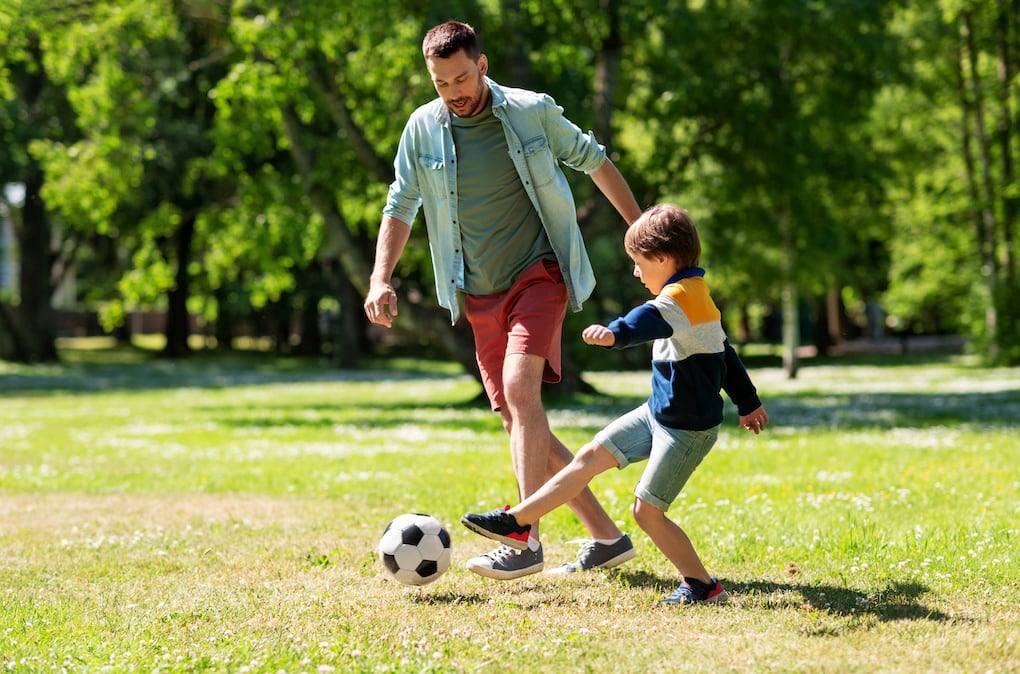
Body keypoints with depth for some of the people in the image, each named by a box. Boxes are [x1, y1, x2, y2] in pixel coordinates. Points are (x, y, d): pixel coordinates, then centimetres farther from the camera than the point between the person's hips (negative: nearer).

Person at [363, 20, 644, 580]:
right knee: (521, 424, 4)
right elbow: (401, 206, 7)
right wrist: (381, 278, -7)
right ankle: (607, 537, 14)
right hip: (479, 297, 5)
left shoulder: (533, 112, -5)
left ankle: (526, 540, -30)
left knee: (519, 387, -26)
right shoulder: (423, 128, 1)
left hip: (538, 275, -4)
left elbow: (595, 161, 9)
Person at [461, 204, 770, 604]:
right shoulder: (695, 293, 10)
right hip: (659, 412, 10)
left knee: (647, 511, -7)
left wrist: (615, 333, -67)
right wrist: (748, 402, 35)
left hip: (688, 428, -10)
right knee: (591, 456, 9)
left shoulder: (681, 296, -22)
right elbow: (725, 352, 23)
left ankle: (702, 585, 6)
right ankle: (516, 522, 13)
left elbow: (650, 320, -46)